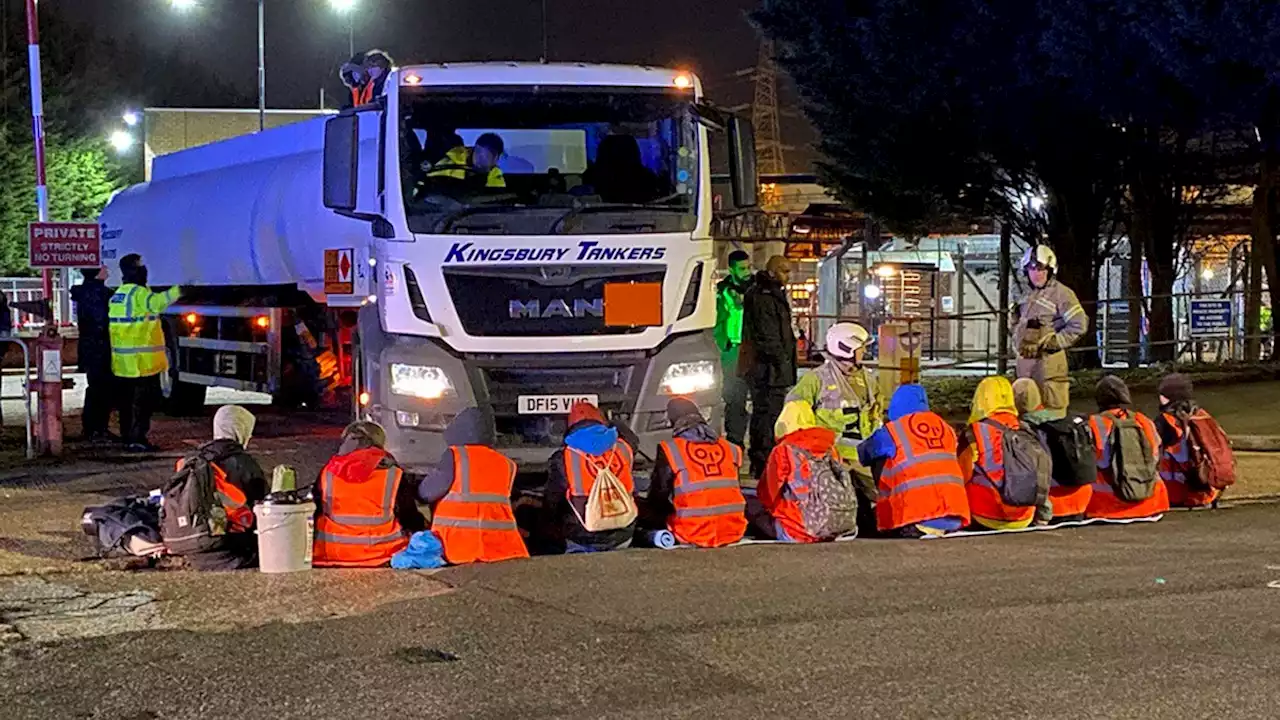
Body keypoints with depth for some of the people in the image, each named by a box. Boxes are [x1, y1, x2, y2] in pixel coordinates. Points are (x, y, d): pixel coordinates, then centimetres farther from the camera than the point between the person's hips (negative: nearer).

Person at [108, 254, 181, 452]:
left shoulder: (117, 294, 17)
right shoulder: (138, 292, -13)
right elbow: (156, 303, -34)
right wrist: (177, 291, -38)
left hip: (123, 361, 9)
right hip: (142, 361, -9)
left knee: (128, 400, 14)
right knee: (142, 401, -7)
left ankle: (127, 437, 19)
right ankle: (137, 439, -8)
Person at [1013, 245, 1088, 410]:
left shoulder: (1061, 293, -7)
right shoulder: (1029, 296, 18)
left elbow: (1079, 325, -13)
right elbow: (1017, 324, 34)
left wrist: (1053, 343, -13)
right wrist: (1019, 341, 15)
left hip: (1049, 361, -8)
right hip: (1025, 362, 8)